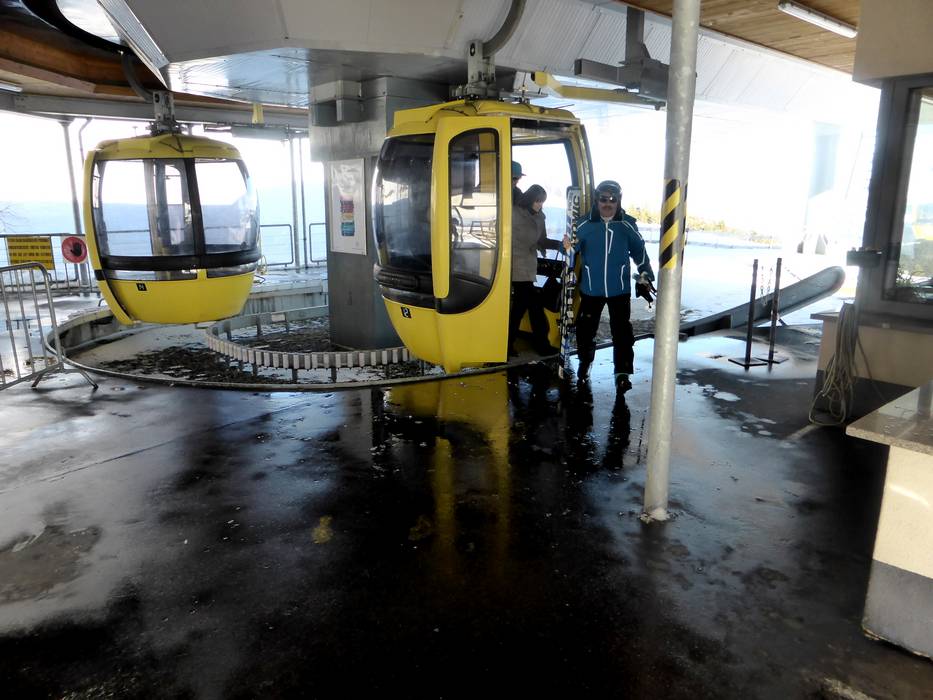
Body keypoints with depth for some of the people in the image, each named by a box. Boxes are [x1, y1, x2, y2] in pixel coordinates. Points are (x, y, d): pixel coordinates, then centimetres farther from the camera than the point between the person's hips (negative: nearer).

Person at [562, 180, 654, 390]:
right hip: (591, 289, 0)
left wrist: (646, 276, 12)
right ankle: (584, 363, 33)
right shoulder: (585, 224, -6)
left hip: (620, 289, 0)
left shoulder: (627, 225, -4)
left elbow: (639, 252, 7)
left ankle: (623, 372, 9)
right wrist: (568, 245, -28)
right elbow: (573, 247, -4)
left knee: (622, 331, 0)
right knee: (586, 328, 10)